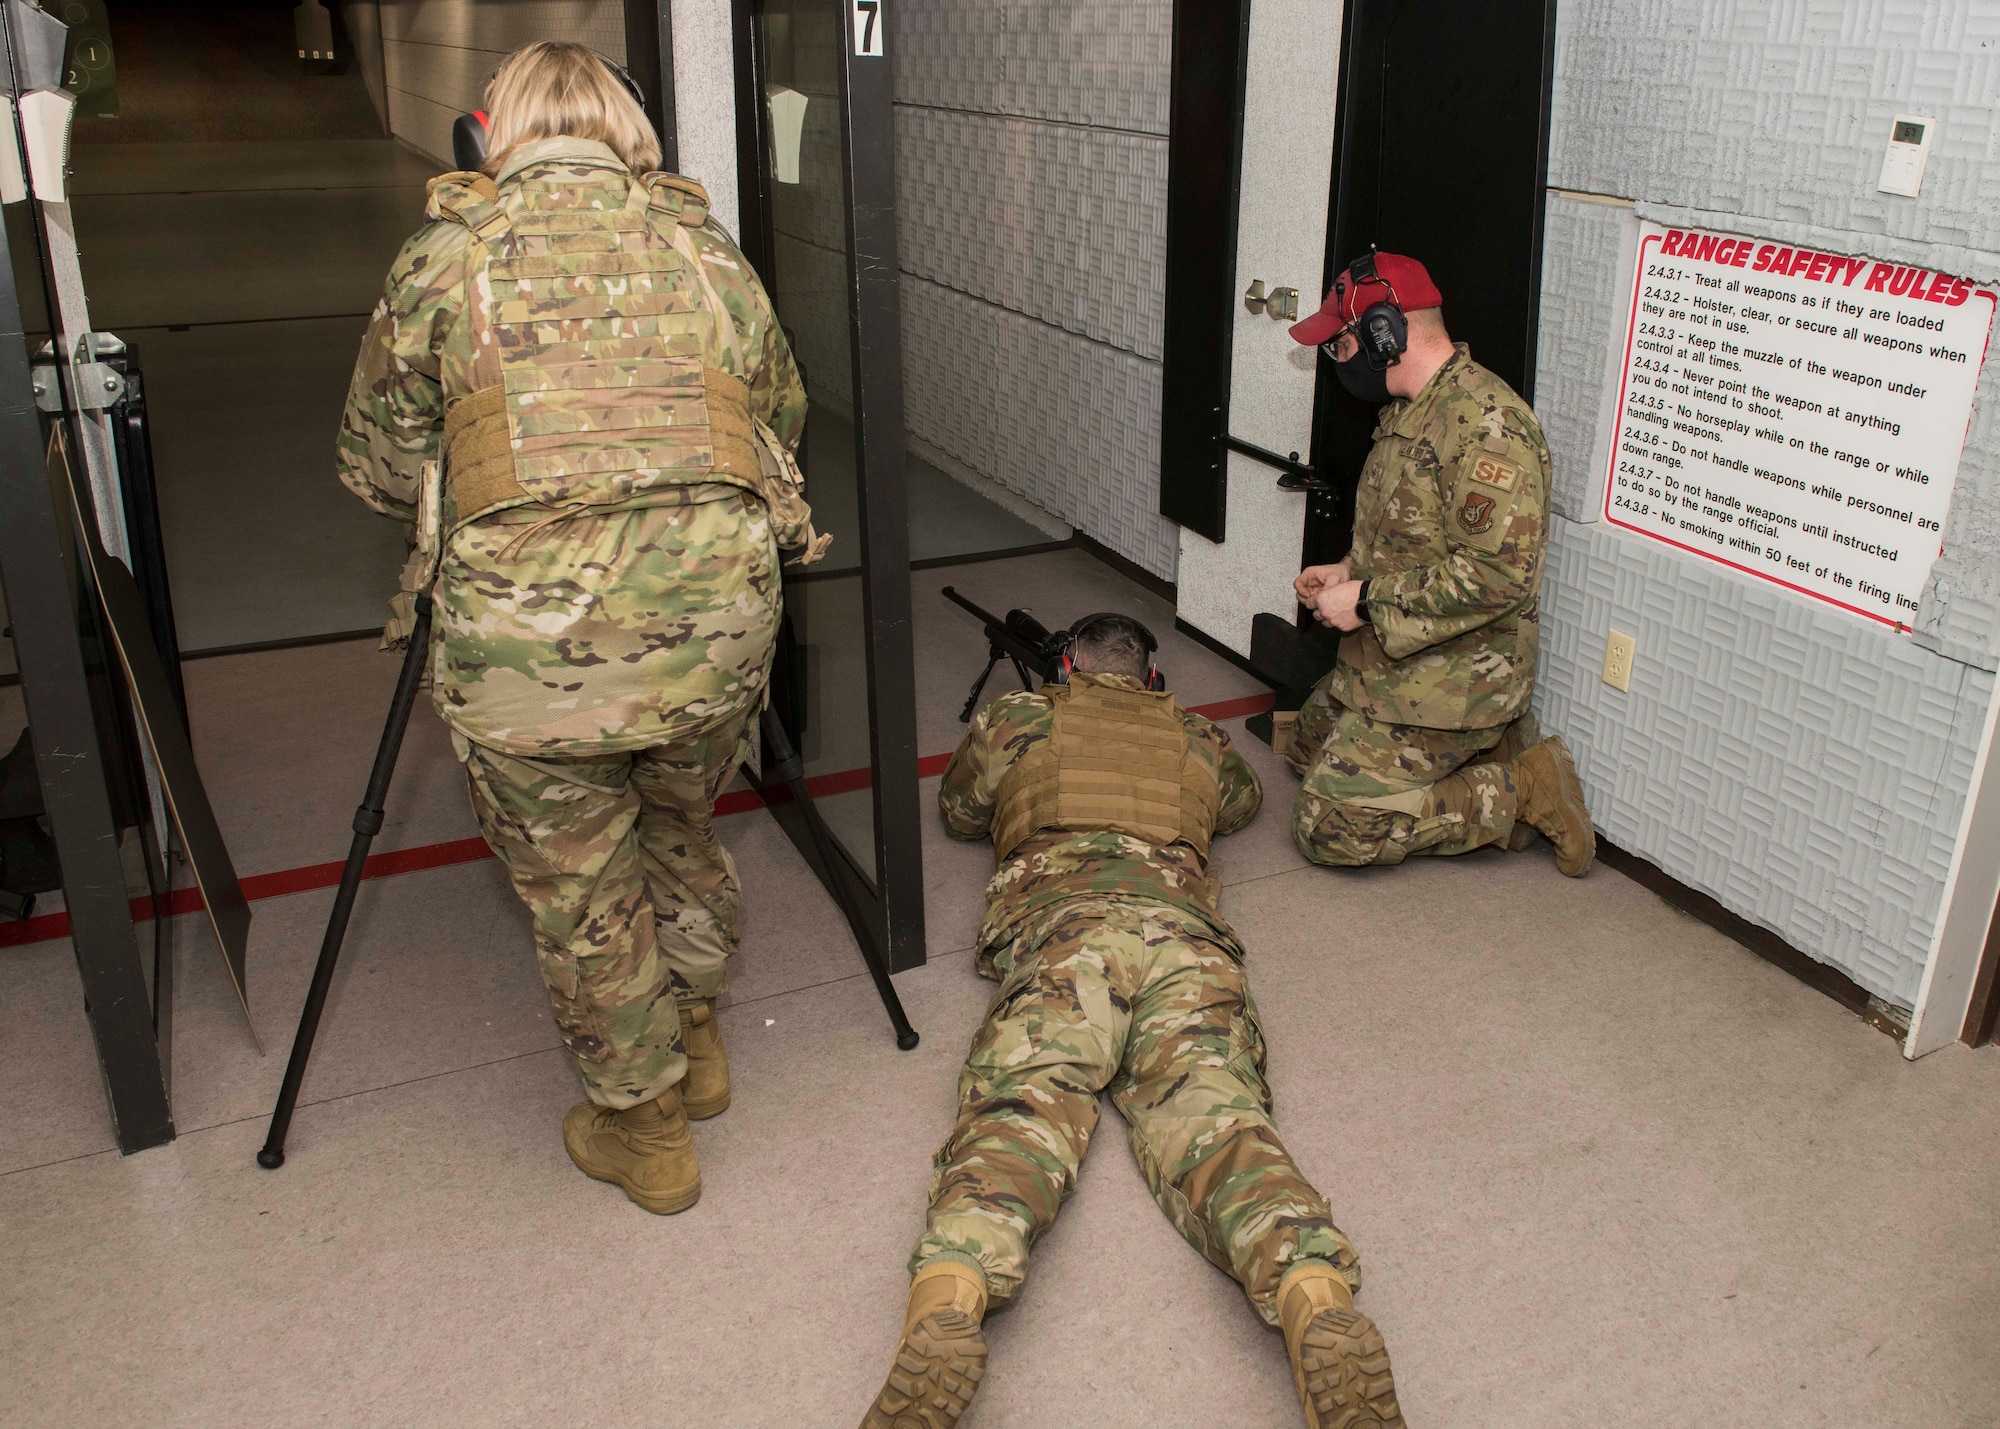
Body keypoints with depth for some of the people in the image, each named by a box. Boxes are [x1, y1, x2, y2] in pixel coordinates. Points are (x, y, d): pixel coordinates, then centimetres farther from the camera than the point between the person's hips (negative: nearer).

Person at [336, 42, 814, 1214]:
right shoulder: (705, 244, 14)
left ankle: (643, 1128, 31)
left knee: (580, 888, 16)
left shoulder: (445, 255, 8)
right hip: (717, 607, 3)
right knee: (682, 829, 28)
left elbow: (378, 467, 15)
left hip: (527, 624, -3)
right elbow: (784, 423, 22)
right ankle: (696, 1039, 46)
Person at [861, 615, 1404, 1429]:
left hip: (1057, 926, -2)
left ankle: (946, 1308, -49)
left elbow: (960, 815, 46)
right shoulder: (1195, 738, 35)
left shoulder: (1015, 719, 29)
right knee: (1215, 1116, -18)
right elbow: (1243, 801, 57)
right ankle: (1317, 1297, -47)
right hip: (1182, 928, 2)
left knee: (1016, 1115, -21)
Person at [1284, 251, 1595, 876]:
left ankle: (1522, 789, -1)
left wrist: (1367, 600, -23)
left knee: (1330, 829, -12)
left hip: (1450, 679, -11)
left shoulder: (1484, 421, -23)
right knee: (1308, 750, 25)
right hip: (1388, 662, 11)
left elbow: (1498, 573, -31)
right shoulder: (1409, 410, 10)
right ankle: (1486, 752, 18)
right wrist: (1348, 571, 6)